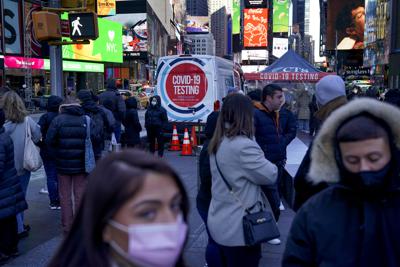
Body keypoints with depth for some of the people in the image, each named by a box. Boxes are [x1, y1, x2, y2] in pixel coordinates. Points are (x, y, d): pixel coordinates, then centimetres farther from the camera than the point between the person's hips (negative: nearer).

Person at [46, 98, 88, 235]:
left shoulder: (58, 120, -6)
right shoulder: (86, 120, -5)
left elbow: (49, 141, -10)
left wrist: (60, 148, 8)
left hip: (63, 163, 0)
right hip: (81, 163, 1)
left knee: (65, 196, 11)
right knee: (80, 195, 11)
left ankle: (67, 227, 17)